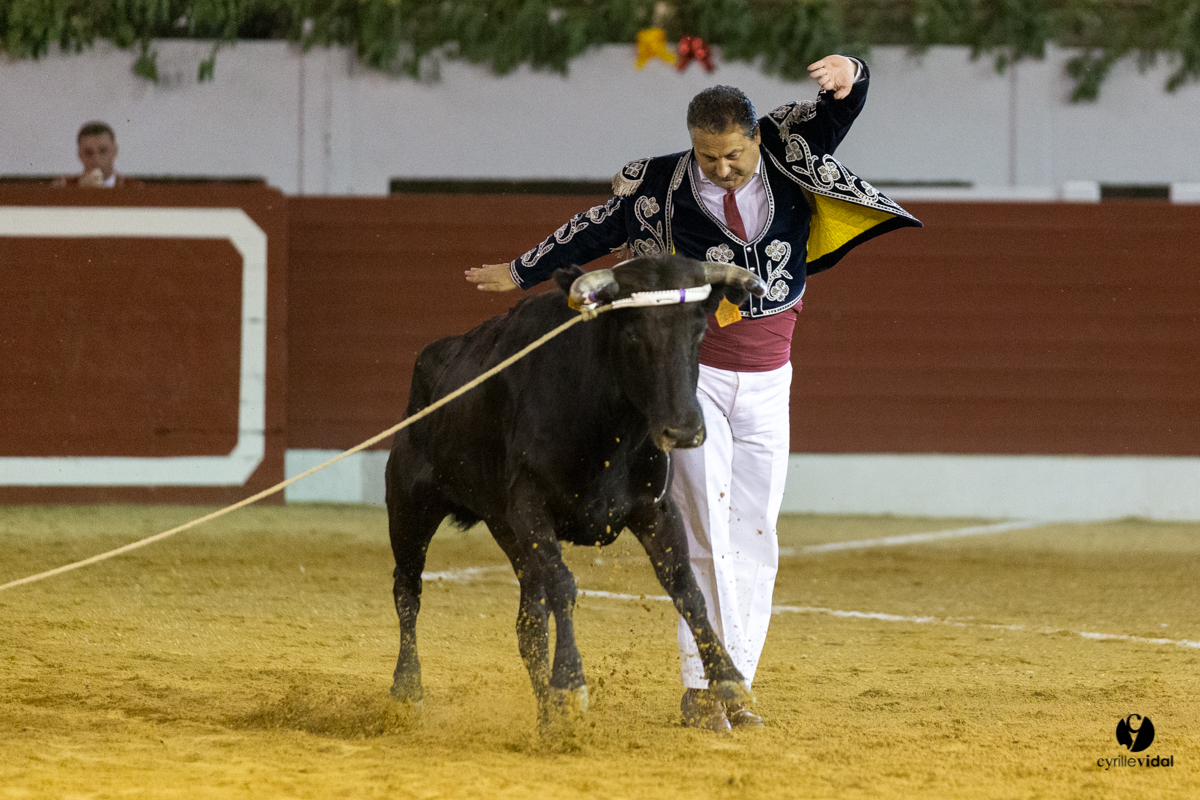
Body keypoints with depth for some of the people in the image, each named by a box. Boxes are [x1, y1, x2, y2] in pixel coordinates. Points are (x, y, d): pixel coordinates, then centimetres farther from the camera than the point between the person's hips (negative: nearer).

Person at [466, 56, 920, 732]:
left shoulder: (790, 154, -3)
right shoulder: (664, 187, -7)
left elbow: (842, 109, -10)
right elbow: (597, 229, 7)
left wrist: (848, 77, -34)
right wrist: (524, 272, 19)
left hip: (767, 382, 3)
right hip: (695, 375, -3)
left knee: (754, 540, 3)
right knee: (708, 530, -13)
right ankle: (703, 686, -13)